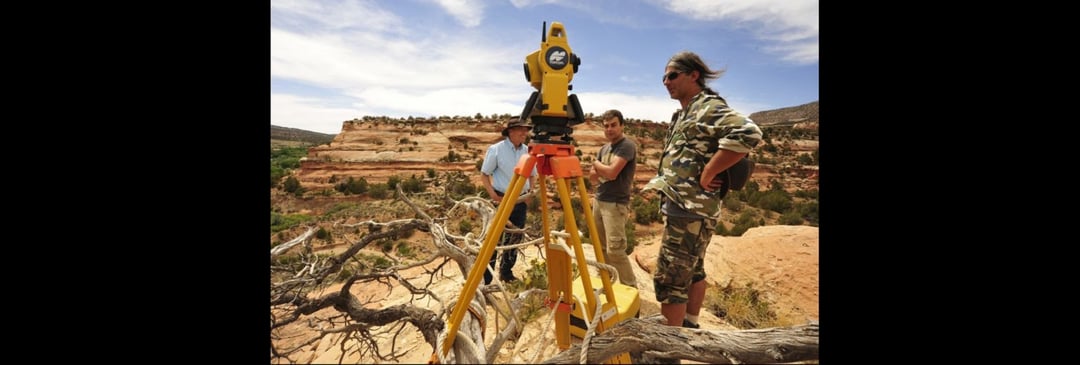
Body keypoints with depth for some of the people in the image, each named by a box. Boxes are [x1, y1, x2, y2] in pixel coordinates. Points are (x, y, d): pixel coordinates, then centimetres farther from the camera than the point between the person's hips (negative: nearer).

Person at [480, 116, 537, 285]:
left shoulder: (528, 151, 5)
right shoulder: (496, 149, -8)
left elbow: (533, 175, 16)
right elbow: (484, 175, -4)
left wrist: (530, 192, 2)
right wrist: (493, 195, -14)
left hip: (521, 202, 5)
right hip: (502, 200, -5)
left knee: (515, 239, 12)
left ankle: (506, 273, 27)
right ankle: (485, 279, 5)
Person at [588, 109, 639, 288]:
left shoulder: (627, 145, -11)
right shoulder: (604, 148, 14)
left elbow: (612, 173, -21)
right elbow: (593, 177, 13)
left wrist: (598, 164, -1)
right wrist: (602, 170, -8)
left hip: (616, 204, -8)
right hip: (599, 201, 8)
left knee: (615, 249, -10)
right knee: (600, 246, 11)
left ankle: (630, 287, 5)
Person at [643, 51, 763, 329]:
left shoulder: (709, 107, -12)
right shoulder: (684, 113, 17)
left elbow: (748, 133, -29)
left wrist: (707, 174, -24)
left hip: (690, 209, -11)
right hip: (687, 207, 11)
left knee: (669, 278, -7)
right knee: (692, 271, 20)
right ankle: (690, 326, 35)